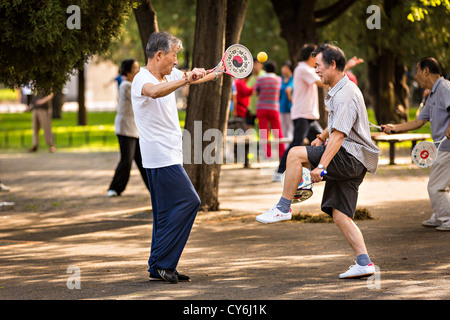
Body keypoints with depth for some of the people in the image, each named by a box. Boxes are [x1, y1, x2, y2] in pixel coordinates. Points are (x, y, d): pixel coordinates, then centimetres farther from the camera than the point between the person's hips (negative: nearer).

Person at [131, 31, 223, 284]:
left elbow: (194, 78, 30)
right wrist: (185, 80, -49)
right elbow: (154, 91, -40)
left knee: (168, 211, 10)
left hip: (168, 157, 10)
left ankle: (160, 268, 14)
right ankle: (161, 263, -13)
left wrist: (220, 71, 34)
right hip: (161, 157, -10)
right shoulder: (142, 79, -16)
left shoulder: (170, 75, 12)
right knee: (188, 202, -14)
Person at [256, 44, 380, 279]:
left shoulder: (346, 94, -16)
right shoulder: (337, 91, 18)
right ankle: (364, 263, 0)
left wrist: (321, 165, -31)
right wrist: (321, 137, 19)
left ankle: (283, 207, -9)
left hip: (351, 158, -10)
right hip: (347, 163, 10)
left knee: (296, 154, -17)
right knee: (339, 215, 4)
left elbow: (338, 136, -25)